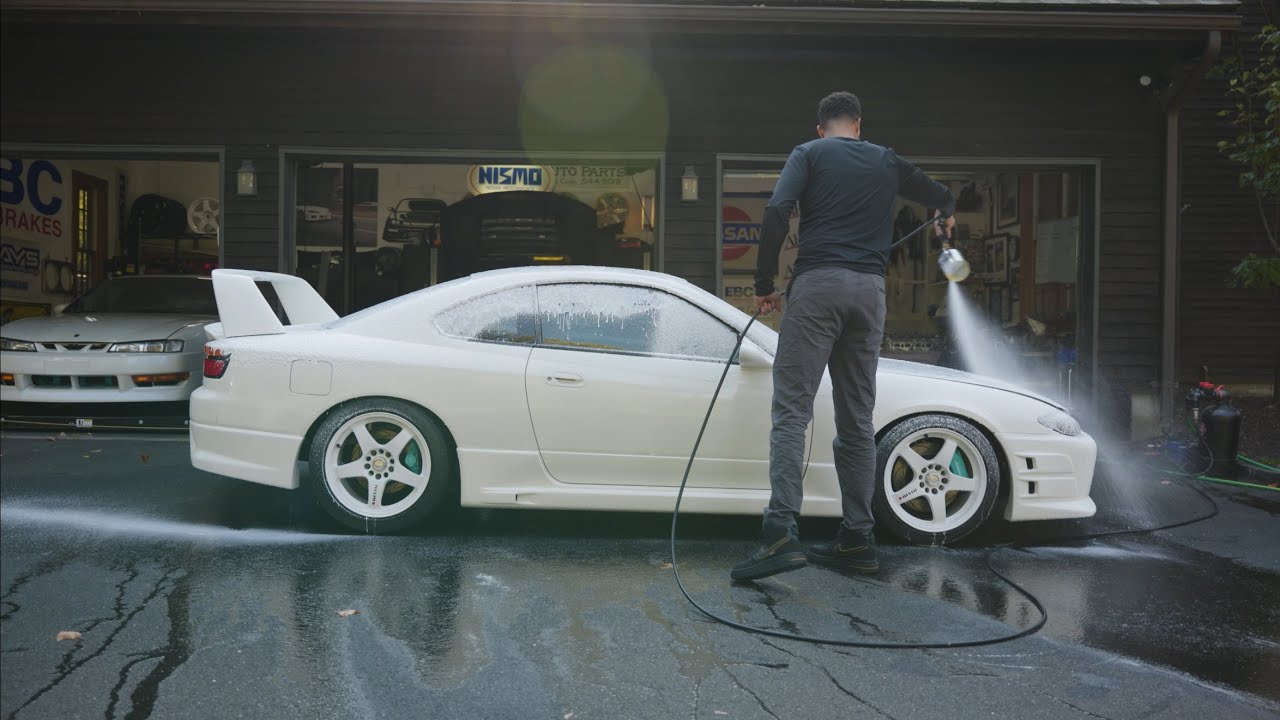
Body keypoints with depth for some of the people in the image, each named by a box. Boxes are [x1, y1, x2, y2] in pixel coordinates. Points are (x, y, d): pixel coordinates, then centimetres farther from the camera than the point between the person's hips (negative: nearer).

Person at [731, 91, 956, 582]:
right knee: (857, 420, 8)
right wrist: (945, 215, 64)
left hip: (818, 283, -4)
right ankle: (857, 540, 10)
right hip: (870, 289, 4)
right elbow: (941, 197, 39)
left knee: (791, 409, -8)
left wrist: (764, 284, 0)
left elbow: (777, 212, -7)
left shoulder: (809, 154, 11)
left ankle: (781, 533, -20)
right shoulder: (887, 163, 23)